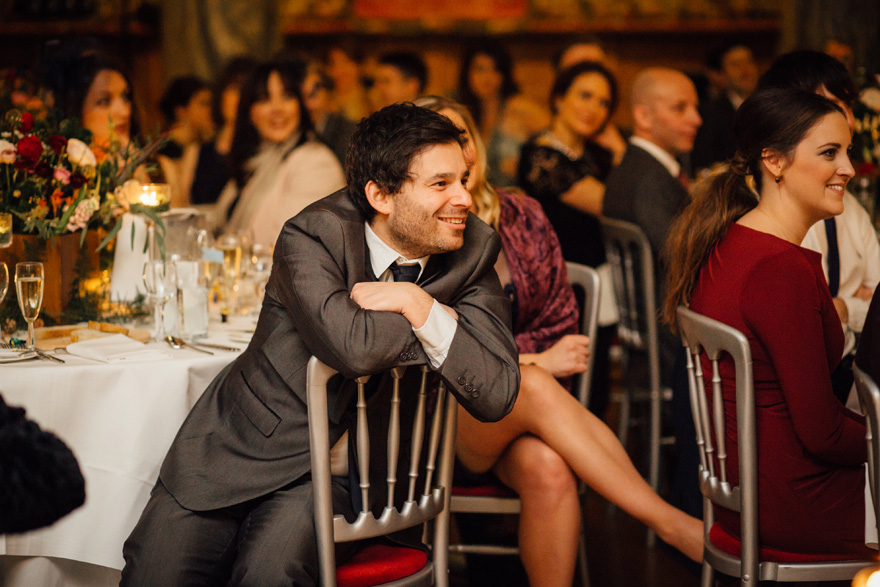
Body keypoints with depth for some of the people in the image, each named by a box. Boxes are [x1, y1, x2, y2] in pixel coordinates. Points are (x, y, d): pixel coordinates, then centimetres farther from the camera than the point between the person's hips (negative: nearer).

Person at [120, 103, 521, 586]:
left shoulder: (473, 251, -5)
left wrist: (420, 306, -21)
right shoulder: (314, 235, -16)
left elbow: (496, 395, -13)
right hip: (242, 449, -1)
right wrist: (444, 318, -18)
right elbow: (352, 345, -34)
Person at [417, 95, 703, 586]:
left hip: (521, 413, 3)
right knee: (530, 384, -35)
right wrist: (532, 362, -16)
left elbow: (560, 321, 10)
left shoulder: (521, 217, 7)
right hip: (441, 417, -3)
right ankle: (670, 523, -36)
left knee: (547, 468, -34)